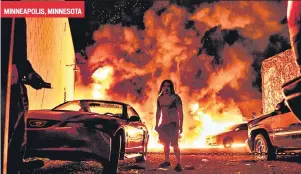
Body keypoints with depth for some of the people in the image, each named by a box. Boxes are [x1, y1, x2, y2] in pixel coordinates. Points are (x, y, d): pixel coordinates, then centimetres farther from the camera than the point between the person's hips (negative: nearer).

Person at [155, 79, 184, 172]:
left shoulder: (175, 97, -9)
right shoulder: (160, 98, 7)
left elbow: (180, 112, -9)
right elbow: (158, 112, 15)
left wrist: (181, 125, -13)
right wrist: (157, 124, 14)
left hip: (173, 124, -6)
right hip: (163, 124, 6)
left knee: (174, 144, -11)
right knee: (166, 143, 13)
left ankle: (178, 164, -7)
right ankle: (167, 161, 24)